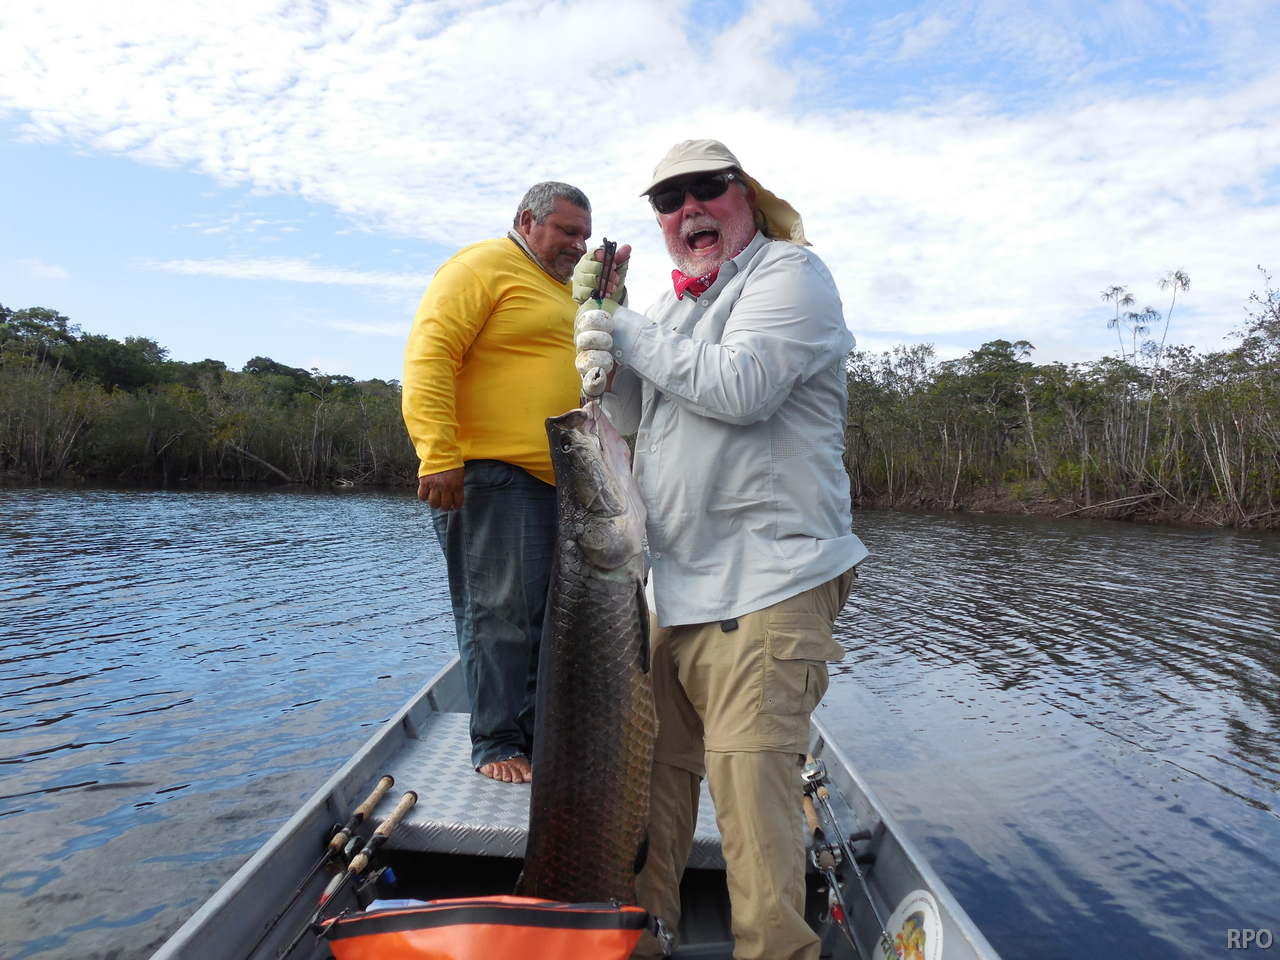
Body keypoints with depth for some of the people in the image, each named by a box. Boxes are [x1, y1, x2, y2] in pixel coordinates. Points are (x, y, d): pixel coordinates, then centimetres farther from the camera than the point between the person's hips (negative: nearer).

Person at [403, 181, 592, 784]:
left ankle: (541, 731, 22)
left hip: (557, 479, 9)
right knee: (500, 611, -4)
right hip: (492, 473, -9)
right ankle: (496, 743, 9)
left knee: (549, 613, 11)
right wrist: (438, 455, -22)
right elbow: (429, 355, -14)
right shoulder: (484, 266, -3)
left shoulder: (562, 291, 25)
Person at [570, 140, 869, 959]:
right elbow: (642, 421, 21)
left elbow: (741, 387, -20)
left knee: (751, 785, -9)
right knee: (655, 767, 16)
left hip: (765, 582, -8)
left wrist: (626, 332, -10)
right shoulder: (675, 302, 21)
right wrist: (608, 372, -1)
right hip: (675, 581, 8)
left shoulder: (789, 272, -3)